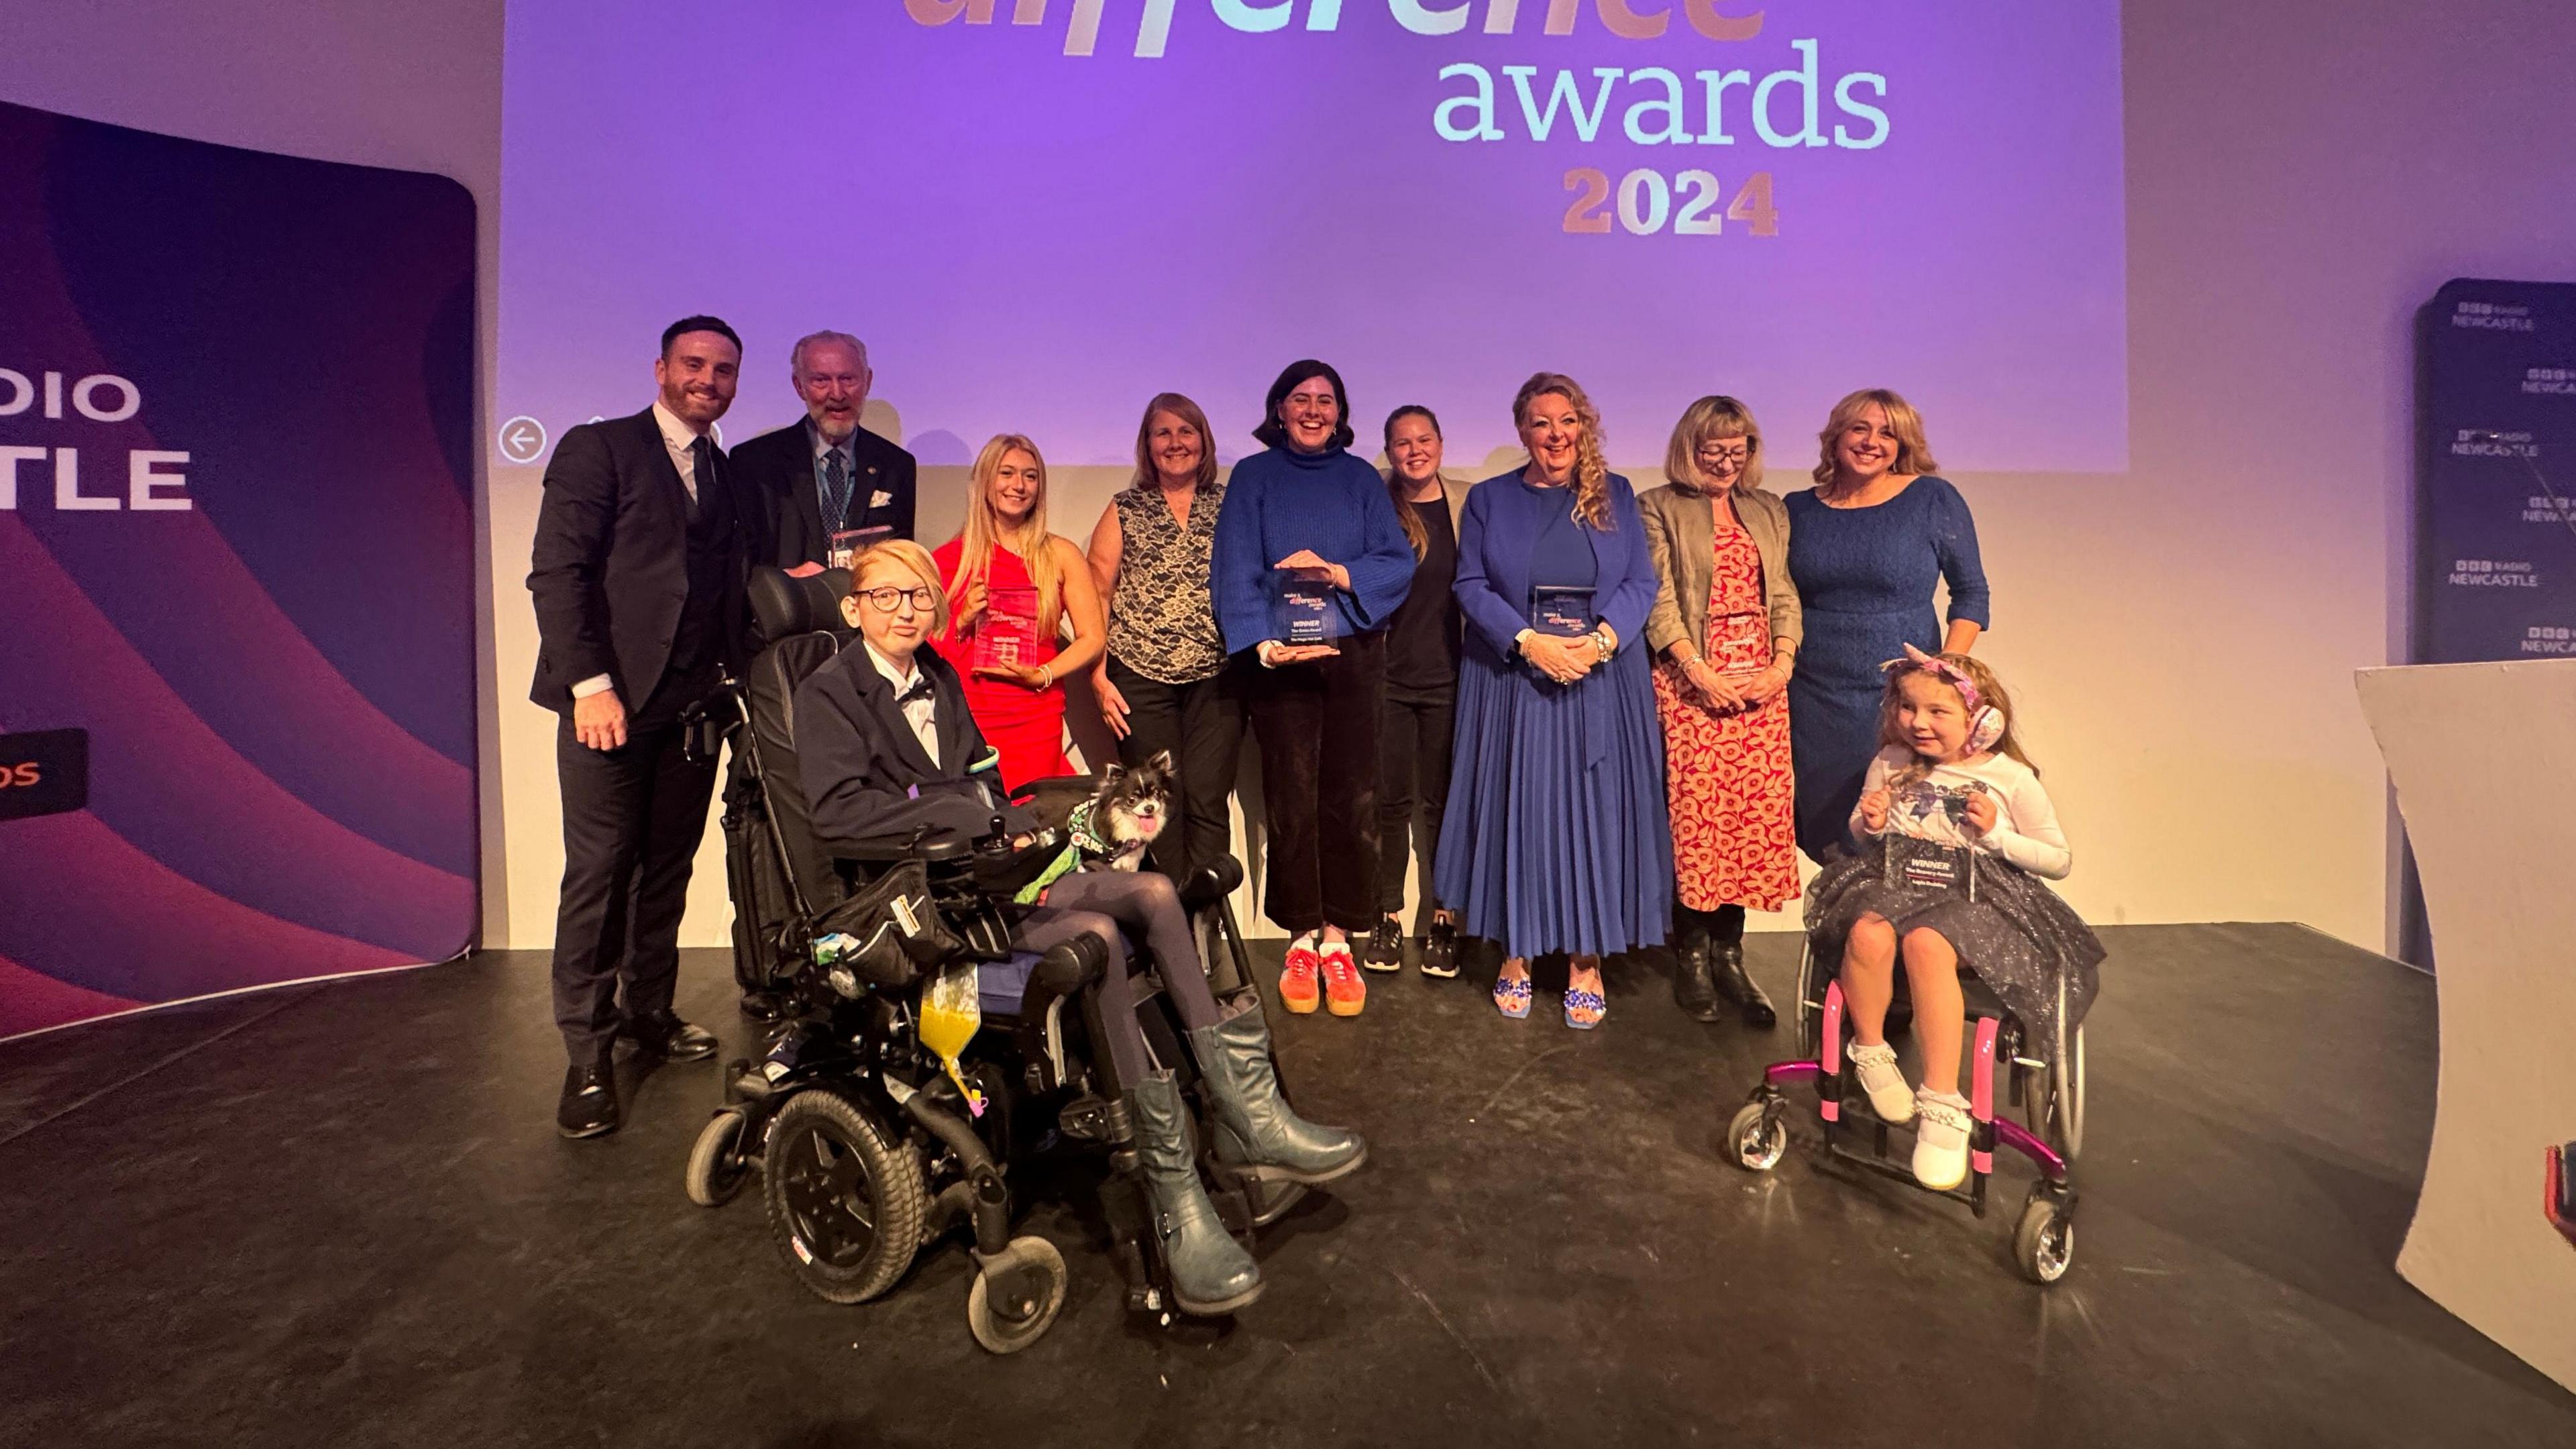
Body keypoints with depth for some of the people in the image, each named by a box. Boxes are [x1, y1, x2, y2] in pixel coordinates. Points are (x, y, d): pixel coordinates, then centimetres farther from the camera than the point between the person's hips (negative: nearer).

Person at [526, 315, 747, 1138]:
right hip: (612, 697, -5)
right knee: (599, 870, -2)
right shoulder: (598, 448, 0)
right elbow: (557, 570, -8)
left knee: (669, 867, 11)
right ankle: (588, 1054, 7)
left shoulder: (729, 474, 16)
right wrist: (591, 684, -15)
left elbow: (726, 586, 14)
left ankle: (649, 1012, 25)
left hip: (694, 703, 5)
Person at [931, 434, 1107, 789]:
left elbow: (1093, 638, 3)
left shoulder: (1060, 555, 7)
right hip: (966, 718, 0)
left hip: (1037, 719, 0)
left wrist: (1041, 676, -9)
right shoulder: (948, 559, 6)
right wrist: (963, 622, -7)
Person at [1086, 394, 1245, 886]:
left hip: (1216, 679, 0)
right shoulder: (1125, 511, 8)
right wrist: (1099, 678, -2)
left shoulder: (1230, 507, 10)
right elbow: (1096, 596, 5)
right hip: (1141, 680, 0)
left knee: (1208, 804, -3)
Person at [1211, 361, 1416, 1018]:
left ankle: (1337, 939, 9)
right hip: (1282, 658, -1)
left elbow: (1399, 563, 4)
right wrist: (1261, 641, -17)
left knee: (1350, 798, -3)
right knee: (1292, 801, -3)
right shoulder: (1254, 477, 9)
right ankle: (1302, 940, 9)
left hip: (1354, 655, 2)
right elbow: (1236, 570, -1)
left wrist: (1336, 572, -14)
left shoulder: (1361, 479, 14)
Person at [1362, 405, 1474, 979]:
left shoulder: (1468, 503, 3)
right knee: (1391, 800, 6)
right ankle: (1387, 918, 19)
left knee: (1442, 800, 7)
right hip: (1387, 673, 0)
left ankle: (1442, 919, 20)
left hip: (1448, 674, 0)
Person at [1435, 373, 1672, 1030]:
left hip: (1602, 684, 1)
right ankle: (1515, 956, 16)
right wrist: (1530, 642, -14)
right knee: (1515, 813, 2)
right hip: (1513, 682, -1)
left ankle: (1585, 964, 13)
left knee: (1595, 815, 2)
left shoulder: (1616, 496, 10)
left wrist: (1600, 641, -14)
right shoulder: (1489, 500, 7)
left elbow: (1641, 583, 4)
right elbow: (1471, 586, 0)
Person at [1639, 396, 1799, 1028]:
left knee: (1759, 815, 0)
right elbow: (1659, 601, -4)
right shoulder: (1660, 509, 5)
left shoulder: (1769, 512, 19)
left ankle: (1728, 952, 11)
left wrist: (1782, 665, -2)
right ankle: (1690, 956, 7)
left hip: (1761, 681, 4)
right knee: (1695, 815, -5)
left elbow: (1785, 597, 14)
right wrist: (1700, 672, -13)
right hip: (1690, 679, -4)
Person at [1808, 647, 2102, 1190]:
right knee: (1869, 934, -35)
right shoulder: (1890, 763, 9)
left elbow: (2060, 861, 7)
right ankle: (1870, 1051, -8)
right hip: (1893, 880, 3)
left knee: (1927, 944, -38)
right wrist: (1869, 822, -4)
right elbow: (1861, 833, 21)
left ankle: (1943, 1105, -31)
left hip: (1975, 895, -2)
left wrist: (1998, 834, -10)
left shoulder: (2010, 777, 2)